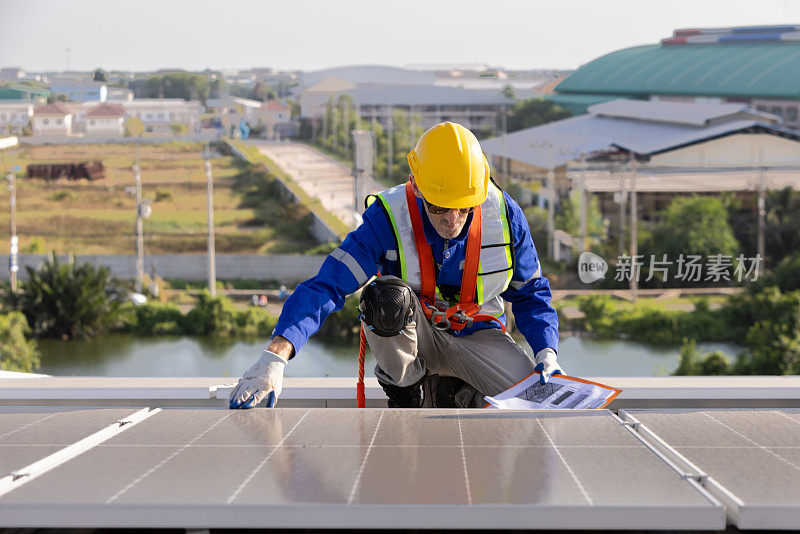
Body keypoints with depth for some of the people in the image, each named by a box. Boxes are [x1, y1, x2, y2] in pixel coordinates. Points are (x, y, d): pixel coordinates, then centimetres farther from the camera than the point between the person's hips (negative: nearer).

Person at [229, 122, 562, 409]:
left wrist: (547, 355, -16)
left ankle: (456, 392, 9)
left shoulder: (505, 216, -16)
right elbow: (326, 287, -32)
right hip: (411, 334, -2)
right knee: (386, 296, -37)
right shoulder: (388, 219, -24)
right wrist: (274, 357, -46)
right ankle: (404, 395, -9)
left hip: (477, 333, 2)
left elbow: (531, 293, 1)